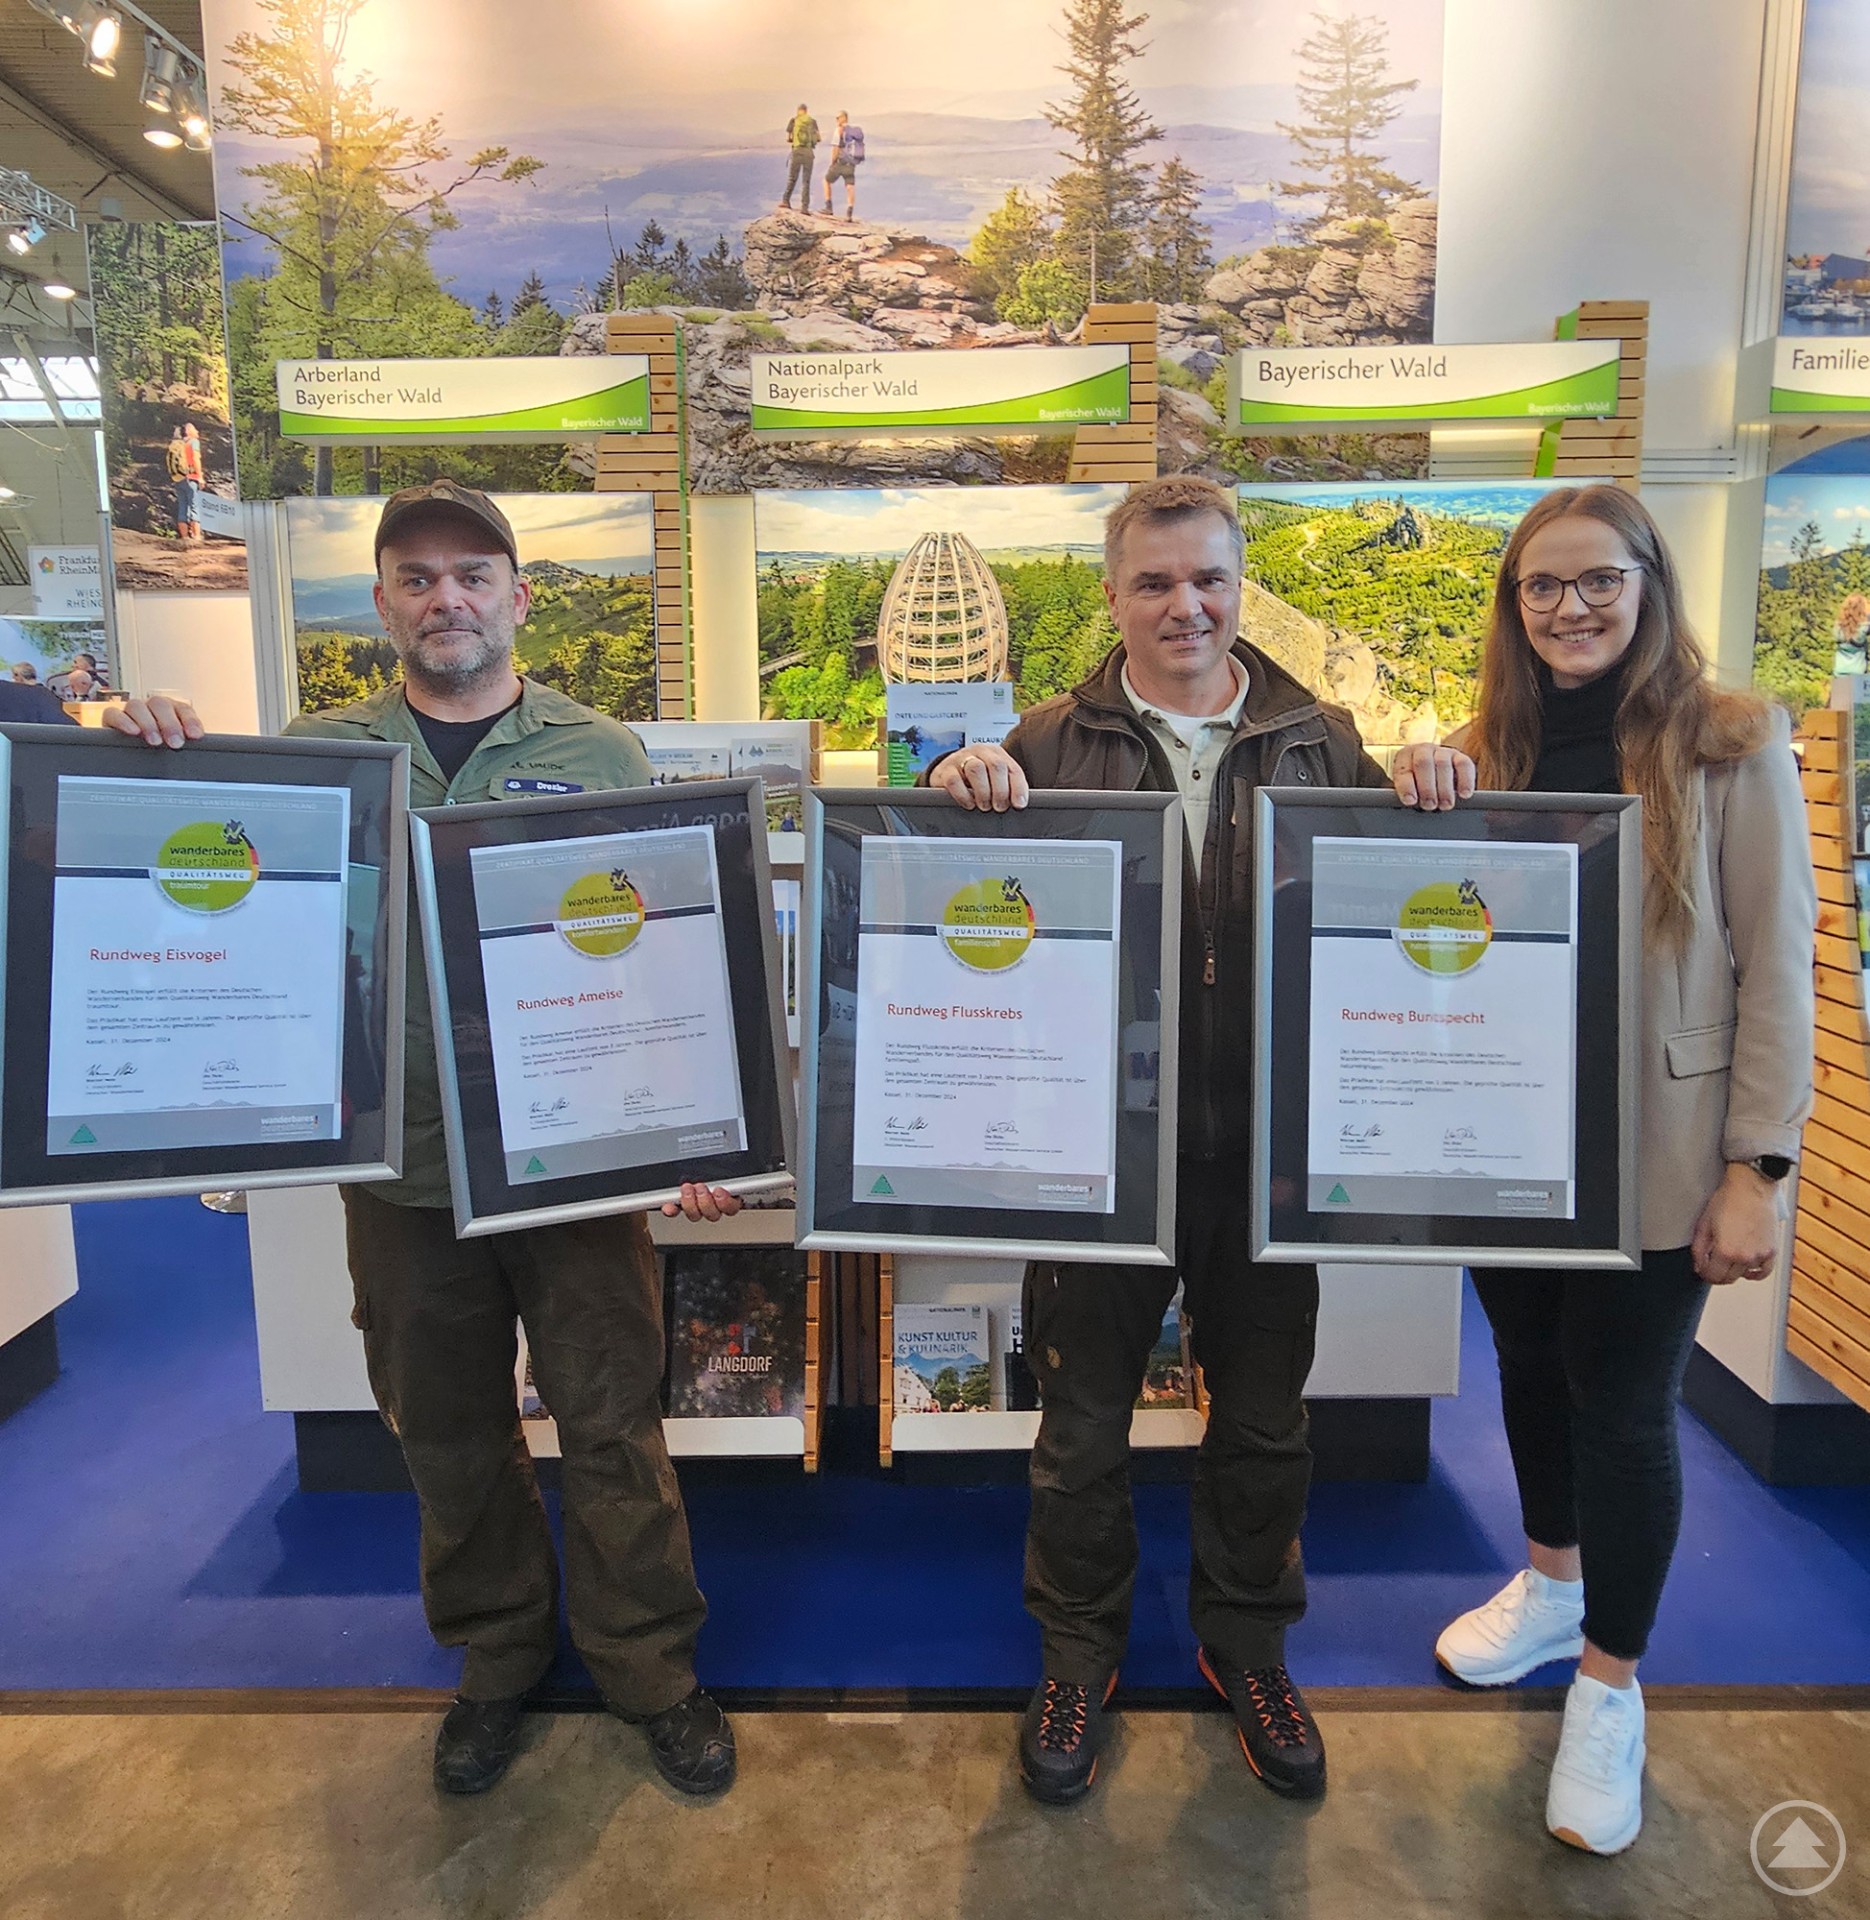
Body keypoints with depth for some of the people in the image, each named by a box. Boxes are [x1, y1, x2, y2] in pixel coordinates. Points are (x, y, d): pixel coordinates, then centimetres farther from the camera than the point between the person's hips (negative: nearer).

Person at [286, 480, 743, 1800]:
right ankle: (498, 1659, 40)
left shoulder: (600, 753, 2)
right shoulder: (318, 752, 5)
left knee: (611, 1423, 8)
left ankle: (654, 1671, 30)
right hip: (401, 1162, 2)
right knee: (450, 1434, 17)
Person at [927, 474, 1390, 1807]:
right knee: (1084, 1421, 12)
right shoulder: (1051, 744, -1)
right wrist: (953, 785, -20)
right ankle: (1080, 1650, 37)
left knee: (1265, 1420, 18)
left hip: (1267, 1146, 2)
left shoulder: (1319, 742, 5)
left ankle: (1248, 1642, 43)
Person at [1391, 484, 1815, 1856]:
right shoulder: (1488, 751, 4)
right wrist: (1418, 813, -13)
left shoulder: (1731, 744, -8)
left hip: (1658, 1147, -4)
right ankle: (1552, 1586, 43)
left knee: (1624, 1402, 5)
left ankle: (1610, 1683, 27)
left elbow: (1775, 964, -8)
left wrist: (1757, 1167, -12)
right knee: (1532, 1364, 18)